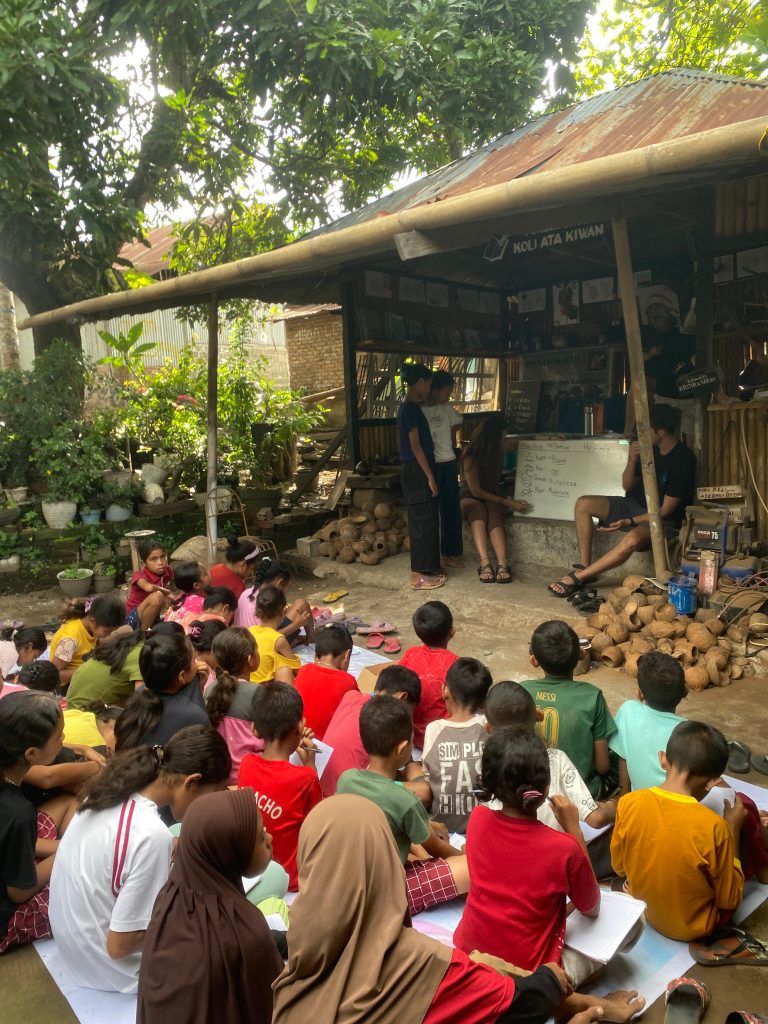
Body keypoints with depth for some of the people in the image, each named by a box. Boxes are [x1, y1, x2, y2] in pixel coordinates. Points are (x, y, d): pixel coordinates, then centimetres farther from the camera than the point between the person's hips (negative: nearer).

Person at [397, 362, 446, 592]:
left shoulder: (411, 408, 14)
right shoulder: (410, 409, -16)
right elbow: (415, 446, -19)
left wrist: (429, 475, 21)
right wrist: (430, 476, -17)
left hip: (418, 472, 10)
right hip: (417, 473, -10)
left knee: (427, 521, 14)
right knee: (423, 523, -5)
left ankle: (428, 569, 23)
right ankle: (419, 575, 2)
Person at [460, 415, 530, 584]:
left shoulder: (498, 452, -2)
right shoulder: (470, 455, -17)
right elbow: (476, 491, -17)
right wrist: (506, 502, -20)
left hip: (493, 497, 3)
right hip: (471, 498, -3)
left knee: (494, 513, -32)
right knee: (478, 510, -38)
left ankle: (502, 564, -52)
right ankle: (485, 563, -52)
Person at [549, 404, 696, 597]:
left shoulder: (683, 460, -19)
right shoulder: (650, 448, 2)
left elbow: (665, 511, -18)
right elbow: (627, 486, 8)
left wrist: (629, 522, -22)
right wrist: (632, 461, -11)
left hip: (661, 520, -8)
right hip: (635, 506, 8)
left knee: (633, 538, -40)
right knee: (583, 504, -11)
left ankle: (576, 578, -32)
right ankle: (584, 566, -12)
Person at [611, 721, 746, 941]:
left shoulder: (628, 803, -20)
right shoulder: (714, 826, -31)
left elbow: (619, 867, -3)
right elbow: (729, 900, -14)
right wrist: (733, 830, -8)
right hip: (693, 927, -3)